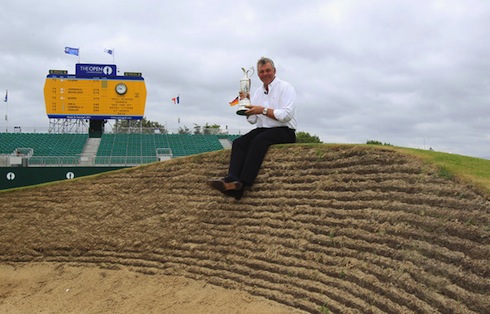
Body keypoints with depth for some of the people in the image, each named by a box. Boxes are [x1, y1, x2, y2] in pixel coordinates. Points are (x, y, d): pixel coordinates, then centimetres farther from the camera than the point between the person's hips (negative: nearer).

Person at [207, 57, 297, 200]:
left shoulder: (285, 87, -1)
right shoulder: (258, 92, 18)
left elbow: (287, 115, -15)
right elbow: (252, 120, 13)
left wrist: (263, 110, -15)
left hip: (284, 131, -6)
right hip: (262, 130, 6)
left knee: (259, 140, -35)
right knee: (238, 142, -19)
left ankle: (243, 183, -42)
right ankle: (231, 180, -39)